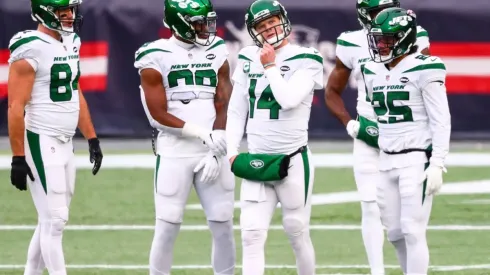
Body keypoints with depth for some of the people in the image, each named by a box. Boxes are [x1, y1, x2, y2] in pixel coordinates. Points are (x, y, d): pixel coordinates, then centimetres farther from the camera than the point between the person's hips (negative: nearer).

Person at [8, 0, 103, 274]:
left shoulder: (71, 43, 10)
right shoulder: (30, 48, -16)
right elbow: (16, 107, -17)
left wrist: (92, 139, 18)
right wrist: (18, 158, -19)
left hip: (65, 144, 9)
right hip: (41, 145, -9)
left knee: (51, 221, 12)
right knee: (55, 220, -8)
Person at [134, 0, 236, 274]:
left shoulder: (217, 52, 7)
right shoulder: (157, 56, -4)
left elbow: (224, 108, 4)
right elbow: (160, 115, -8)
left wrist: (216, 153, -7)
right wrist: (205, 134, -15)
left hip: (213, 153, 3)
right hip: (174, 152, -3)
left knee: (223, 227, 4)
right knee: (168, 228, -3)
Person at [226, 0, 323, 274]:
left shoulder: (304, 60, -5)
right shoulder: (248, 60, 9)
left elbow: (289, 100, -19)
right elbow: (237, 110, 13)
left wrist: (270, 67, -10)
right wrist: (232, 151, 6)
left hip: (293, 160, -4)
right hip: (256, 161, 4)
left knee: (297, 231, 6)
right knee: (252, 234, -5)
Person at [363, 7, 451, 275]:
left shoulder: (423, 70, -11)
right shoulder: (373, 72, 10)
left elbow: (441, 121, -11)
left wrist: (437, 165, -16)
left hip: (417, 160, -7)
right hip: (387, 160, 7)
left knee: (413, 231, -9)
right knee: (395, 233, 8)